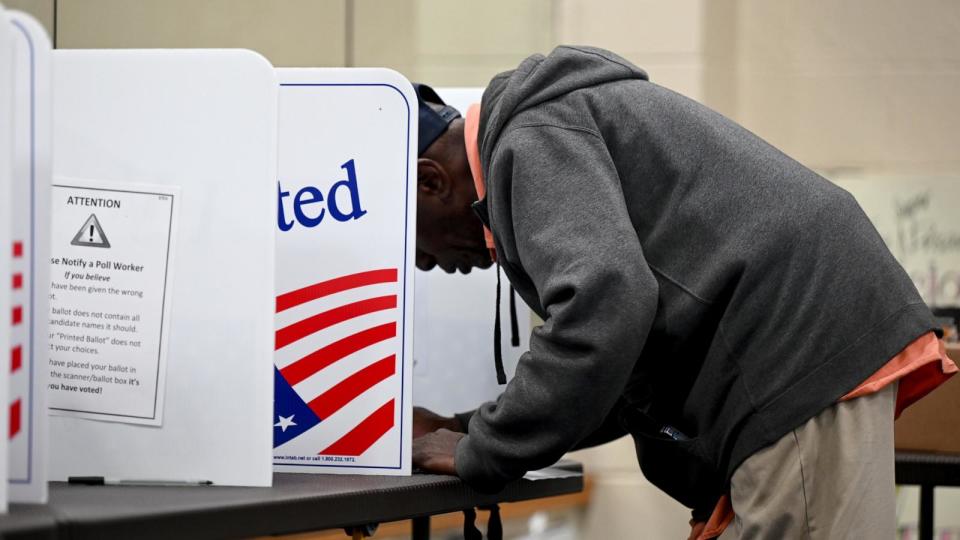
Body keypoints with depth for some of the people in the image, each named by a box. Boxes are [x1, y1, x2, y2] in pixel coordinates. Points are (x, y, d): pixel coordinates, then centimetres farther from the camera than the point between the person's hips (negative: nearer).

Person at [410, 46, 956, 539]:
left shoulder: (533, 139, -5)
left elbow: (601, 310, -24)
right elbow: (627, 377, 27)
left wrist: (481, 456, -11)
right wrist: (467, 431, 19)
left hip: (808, 360, -11)